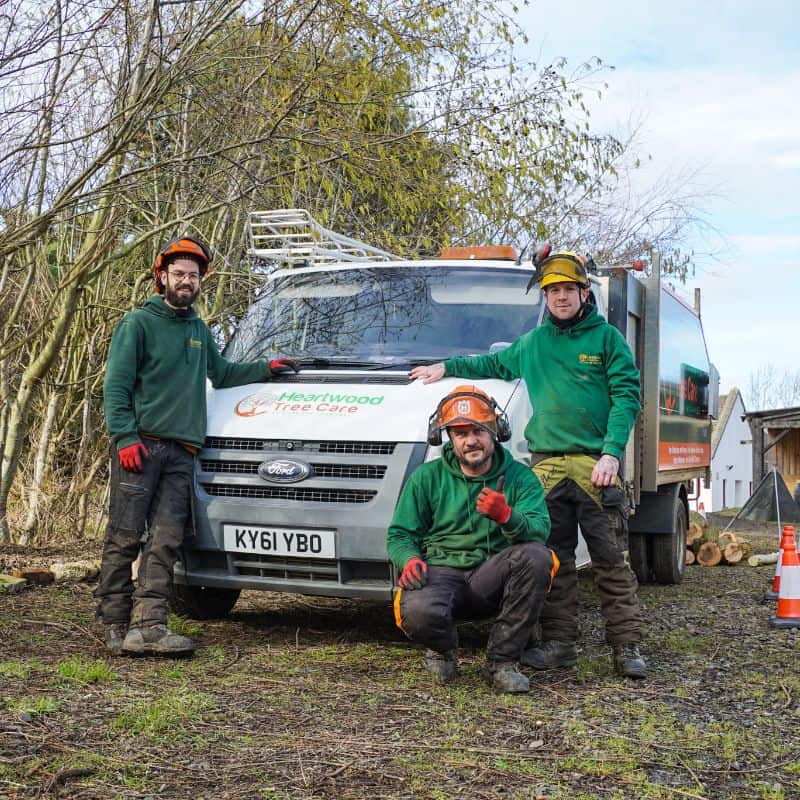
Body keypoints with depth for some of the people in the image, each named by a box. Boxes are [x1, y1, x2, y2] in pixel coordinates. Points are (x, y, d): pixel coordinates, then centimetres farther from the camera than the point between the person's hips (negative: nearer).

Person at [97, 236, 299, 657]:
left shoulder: (199, 330, 24)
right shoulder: (138, 323, 3)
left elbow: (222, 373, 38)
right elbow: (115, 386, -3)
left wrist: (266, 368, 28)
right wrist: (125, 437, -13)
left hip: (181, 452, 5)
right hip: (141, 445, -5)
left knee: (166, 539, -5)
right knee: (124, 536, -6)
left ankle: (148, 625, -9)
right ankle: (116, 625, -1)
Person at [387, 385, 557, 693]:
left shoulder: (519, 476, 4)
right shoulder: (426, 477, 7)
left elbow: (540, 531, -11)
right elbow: (400, 534, 8)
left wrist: (506, 517, -33)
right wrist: (409, 559, -15)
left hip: (491, 577, 1)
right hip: (440, 571, -1)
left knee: (536, 555, -31)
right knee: (418, 612, -36)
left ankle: (501, 661, -15)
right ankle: (444, 648, 6)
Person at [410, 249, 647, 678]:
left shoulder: (607, 338, 4)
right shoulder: (532, 342, 18)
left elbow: (626, 396, -3)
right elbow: (495, 364, 36)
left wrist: (612, 452, -14)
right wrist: (448, 366, 32)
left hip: (595, 465, -4)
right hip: (546, 463, 4)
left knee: (611, 559, -3)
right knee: (554, 558, 4)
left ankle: (626, 646, 2)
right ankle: (560, 642, 12)